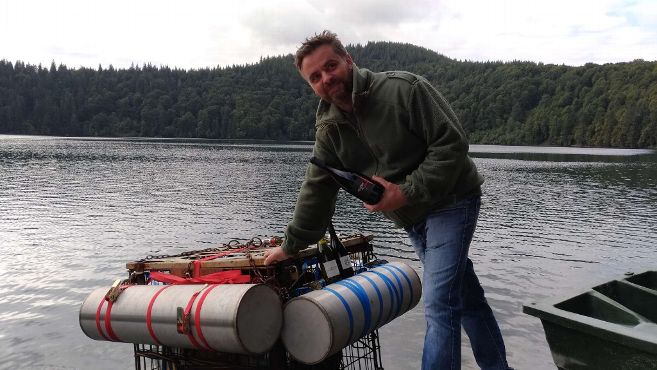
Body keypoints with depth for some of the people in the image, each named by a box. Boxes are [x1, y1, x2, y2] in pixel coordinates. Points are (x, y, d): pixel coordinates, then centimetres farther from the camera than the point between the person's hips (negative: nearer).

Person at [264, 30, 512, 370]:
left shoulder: (403, 88, -19)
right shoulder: (328, 128, -1)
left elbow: (452, 142, -22)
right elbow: (316, 189, 5)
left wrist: (407, 192, -27)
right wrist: (290, 246, 7)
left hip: (451, 202, -6)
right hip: (411, 218, 6)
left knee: (439, 306, -13)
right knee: (466, 297, 19)